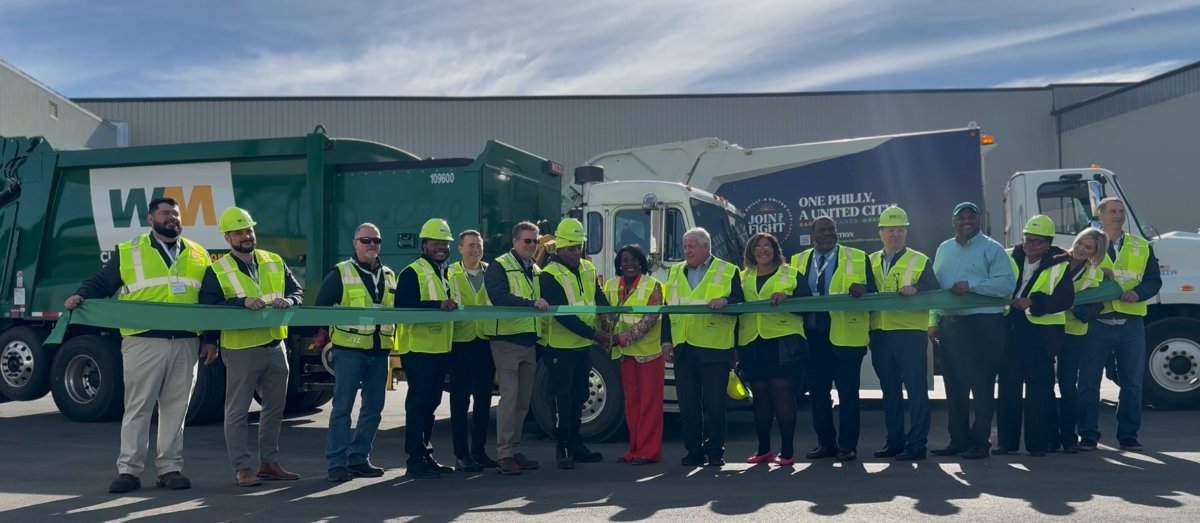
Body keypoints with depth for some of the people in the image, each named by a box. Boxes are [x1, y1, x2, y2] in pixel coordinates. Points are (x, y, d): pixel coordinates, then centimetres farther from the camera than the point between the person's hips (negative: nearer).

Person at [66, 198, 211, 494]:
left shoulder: (198, 256, 15)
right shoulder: (129, 252, 7)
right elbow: (100, 283, 4)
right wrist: (80, 297, -16)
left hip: (185, 343, 3)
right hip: (144, 342, -3)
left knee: (175, 408, 7)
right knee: (138, 407, 0)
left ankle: (170, 468, 13)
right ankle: (129, 470, 6)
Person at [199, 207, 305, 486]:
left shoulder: (275, 262, 8)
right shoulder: (218, 270, -6)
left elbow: (297, 292, 8)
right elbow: (209, 308, -15)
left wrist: (287, 300, -15)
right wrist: (242, 301, -28)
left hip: (275, 346, 5)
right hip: (241, 350, -5)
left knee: (274, 408, 14)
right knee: (237, 411, 1)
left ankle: (269, 462, 27)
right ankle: (242, 468, 12)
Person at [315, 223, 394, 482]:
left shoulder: (389, 276, 16)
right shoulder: (340, 273, 0)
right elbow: (321, 307, -1)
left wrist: (393, 336, 10)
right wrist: (323, 334, -12)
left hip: (379, 350, 6)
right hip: (349, 349, -5)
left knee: (373, 407, 8)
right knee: (342, 406, -4)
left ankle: (359, 458, 19)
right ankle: (336, 462, 3)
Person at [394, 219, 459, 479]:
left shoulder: (446, 273, 19)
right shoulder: (412, 273, -9)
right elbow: (402, 306, -21)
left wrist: (451, 307, 6)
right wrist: (438, 305, -28)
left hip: (440, 349, 8)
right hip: (418, 349, -8)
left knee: (431, 403, 13)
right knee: (418, 403, -6)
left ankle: (426, 455, 21)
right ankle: (415, 460, -1)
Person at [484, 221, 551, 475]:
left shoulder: (536, 271, 17)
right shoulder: (499, 266, -6)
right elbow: (499, 297, -21)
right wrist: (531, 303, -32)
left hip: (530, 342, 7)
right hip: (507, 340, -7)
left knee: (523, 400, 10)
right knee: (509, 397, -9)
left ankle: (515, 451, 19)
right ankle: (504, 456, -5)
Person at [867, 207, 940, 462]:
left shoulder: (920, 261, 4)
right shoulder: (871, 261, 16)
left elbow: (934, 292, -5)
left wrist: (916, 288, -22)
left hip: (910, 332, -4)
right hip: (880, 333, 5)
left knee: (916, 388, -4)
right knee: (889, 389, 10)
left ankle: (917, 443, 1)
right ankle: (894, 441, 18)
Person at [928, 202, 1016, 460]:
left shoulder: (991, 248, -1)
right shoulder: (943, 250, 17)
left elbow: (1007, 284, -12)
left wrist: (971, 286, -18)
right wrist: (933, 320, 10)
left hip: (983, 324, -6)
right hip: (949, 324, 6)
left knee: (982, 386, -2)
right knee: (954, 386, 10)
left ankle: (980, 441, 5)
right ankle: (958, 439, 18)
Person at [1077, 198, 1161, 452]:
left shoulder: (1142, 247, 12)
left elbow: (1154, 280, 7)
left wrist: (1138, 292, -13)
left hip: (1131, 323, 2)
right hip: (1096, 323, -2)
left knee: (1132, 382, 7)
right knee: (1089, 381, -1)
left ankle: (1128, 435, 17)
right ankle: (1088, 435, 7)